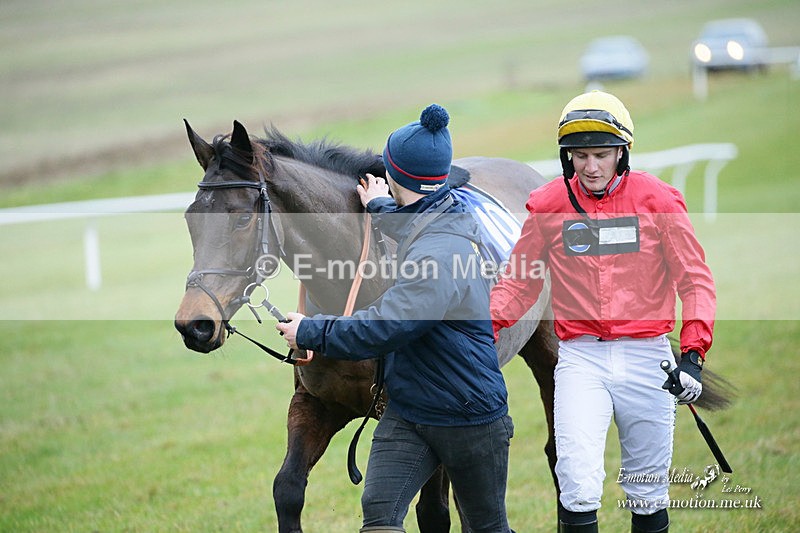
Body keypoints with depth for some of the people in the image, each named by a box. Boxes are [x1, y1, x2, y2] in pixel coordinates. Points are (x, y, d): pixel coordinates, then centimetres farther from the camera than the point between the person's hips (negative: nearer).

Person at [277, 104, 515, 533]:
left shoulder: (439, 253, -27)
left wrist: (309, 332, -16)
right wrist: (382, 207, 46)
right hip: (406, 413, 8)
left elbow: (383, 328, -29)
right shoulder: (440, 220, 5)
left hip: (471, 420, -8)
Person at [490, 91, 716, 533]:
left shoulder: (658, 200, -2)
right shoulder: (549, 205, 2)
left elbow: (695, 281, 0)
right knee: (577, 481, -15)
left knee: (648, 489, 10)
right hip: (580, 356, 0)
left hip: (646, 355, 0)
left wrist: (692, 355, -13)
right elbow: (519, 280, 12)